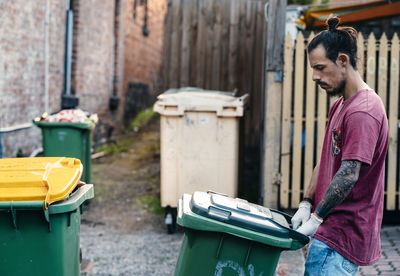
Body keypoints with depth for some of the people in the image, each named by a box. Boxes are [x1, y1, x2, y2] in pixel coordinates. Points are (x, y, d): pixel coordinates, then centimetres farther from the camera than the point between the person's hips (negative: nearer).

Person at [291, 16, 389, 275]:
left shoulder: (363, 112, -18)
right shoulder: (340, 106, 15)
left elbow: (348, 175, -23)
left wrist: (316, 218, -18)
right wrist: (306, 204, 7)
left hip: (342, 235, -10)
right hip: (333, 230, 10)